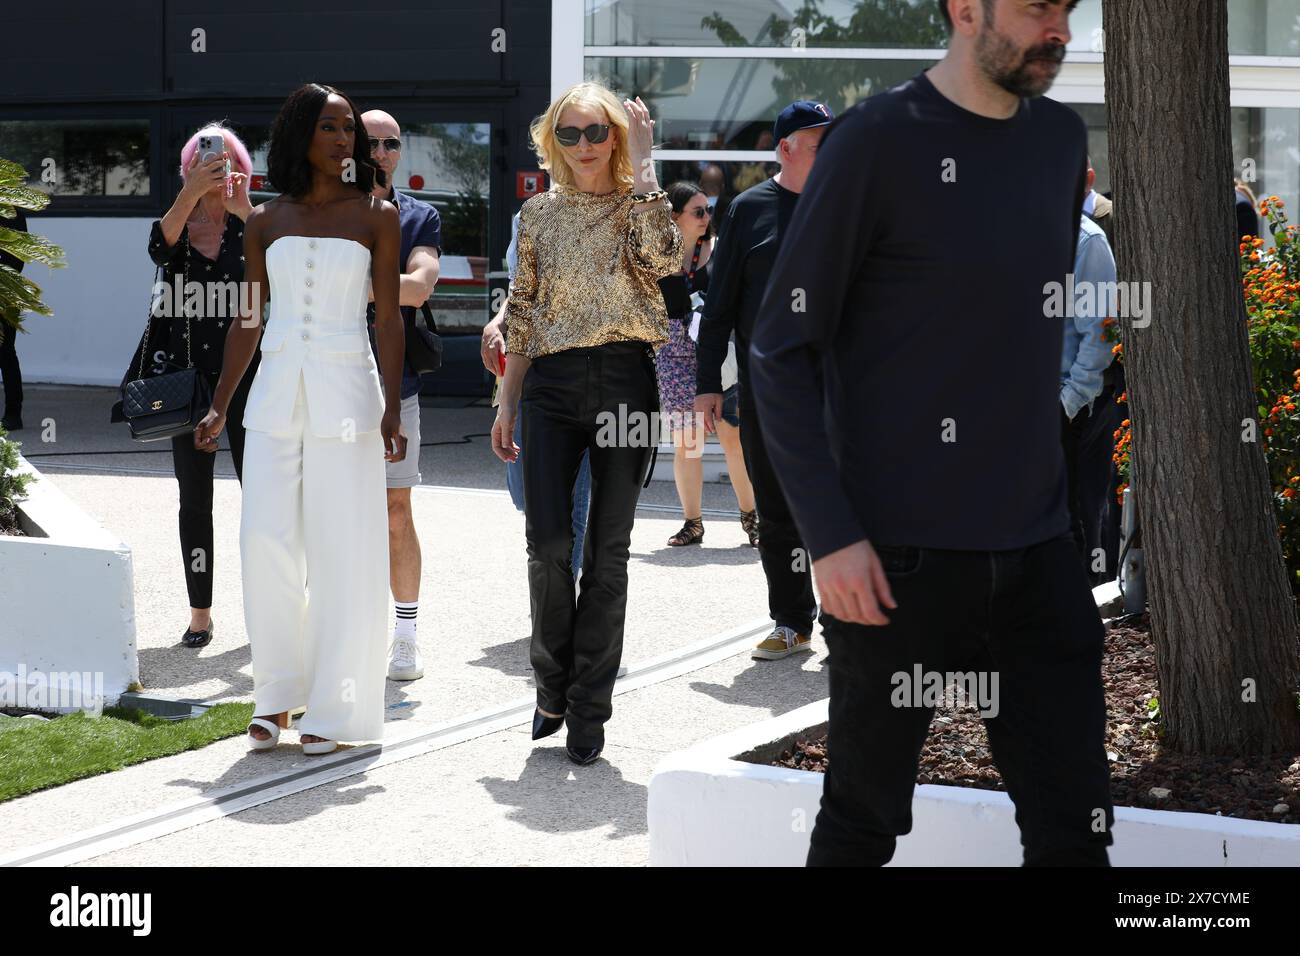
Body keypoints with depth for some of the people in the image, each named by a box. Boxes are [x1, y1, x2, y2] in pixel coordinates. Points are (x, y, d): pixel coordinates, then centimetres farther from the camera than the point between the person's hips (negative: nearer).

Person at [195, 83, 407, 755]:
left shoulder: (376, 216, 3)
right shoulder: (266, 222, 10)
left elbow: (389, 319, 0)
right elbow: (250, 320, 13)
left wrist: (393, 409, -9)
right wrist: (220, 406, 9)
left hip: (345, 393, -2)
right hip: (276, 393, 3)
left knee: (340, 548, -2)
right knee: (266, 540, -4)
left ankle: (330, 708, 5)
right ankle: (276, 694, 10)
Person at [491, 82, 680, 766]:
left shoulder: (635, 203, 3)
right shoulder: (539, 212, 12)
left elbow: (664, 258, -20)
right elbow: (523, 312, 15)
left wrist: (643, 159, -15)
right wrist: (507, 403, 11)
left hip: (624, 381, -2)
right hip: (552, 383, 2)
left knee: (608, 551, 1)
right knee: (548, 543, -9)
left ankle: (588, 709, 10)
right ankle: (553, 687, 13)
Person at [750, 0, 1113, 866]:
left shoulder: (1062, 139, 9)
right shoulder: (877, 142, -9)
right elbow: (783, 352, -8)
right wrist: (831, 535, -14)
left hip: (1037, 549, 5)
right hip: (900, 556, -5)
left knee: (1075, 828, 4)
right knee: (864, 821, 8)